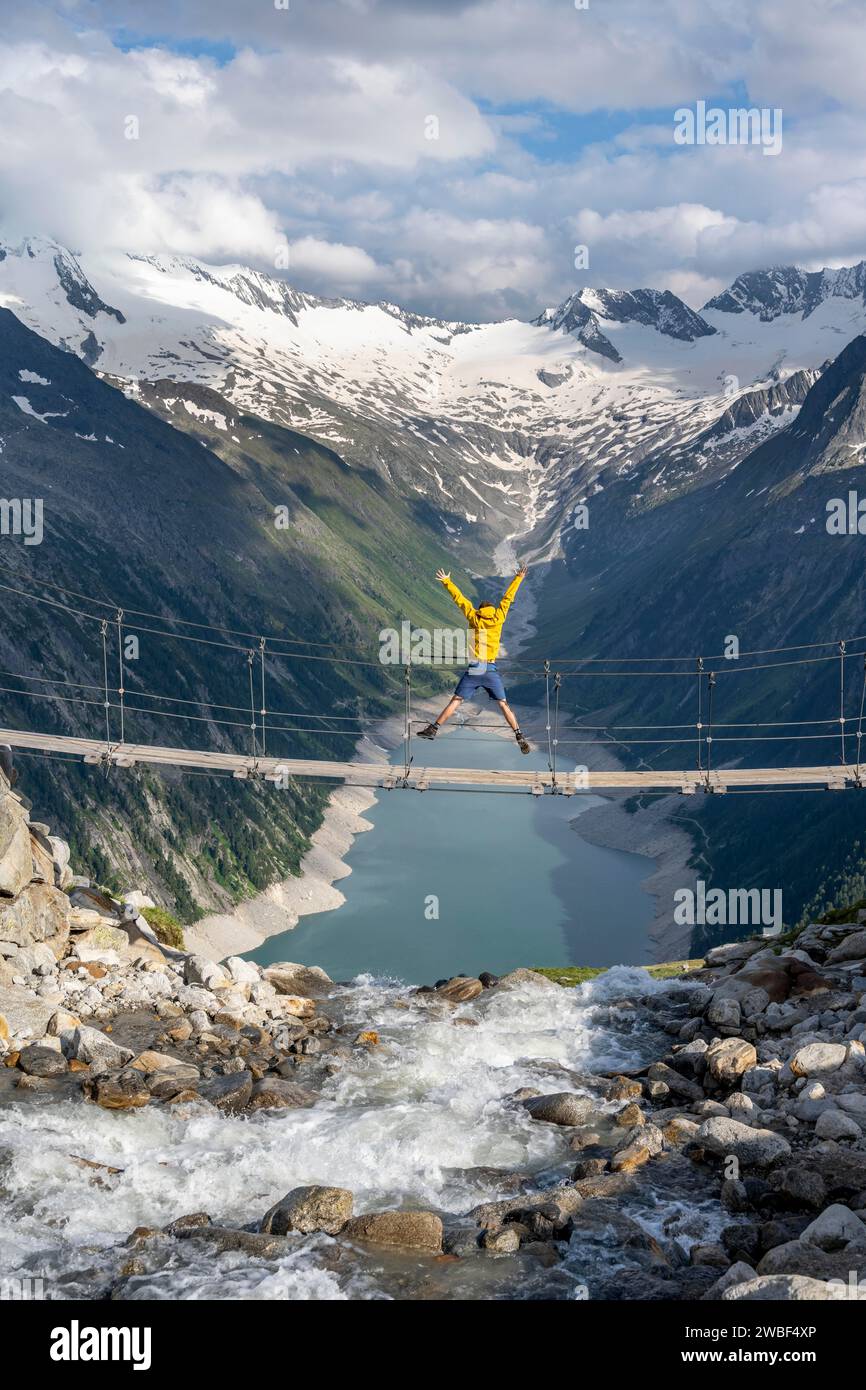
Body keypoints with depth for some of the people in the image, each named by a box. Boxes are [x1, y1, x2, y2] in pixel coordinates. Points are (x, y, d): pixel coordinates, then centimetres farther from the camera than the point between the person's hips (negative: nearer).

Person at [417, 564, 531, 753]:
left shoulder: (474, 618, 6)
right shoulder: (498, 618, 6)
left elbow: (459, 598, 12)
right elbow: (508, 597, 14)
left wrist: (446, 582, 21)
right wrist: (518, 579, 23)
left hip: (473, 669, 0)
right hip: (491, 670, 0)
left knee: (455, 701, 3)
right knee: (503, 705, 5)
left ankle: (433, 729, -2)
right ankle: (519, 736, 0)